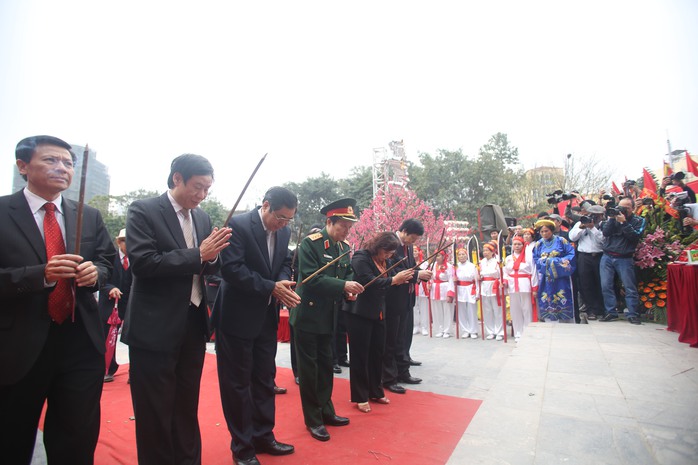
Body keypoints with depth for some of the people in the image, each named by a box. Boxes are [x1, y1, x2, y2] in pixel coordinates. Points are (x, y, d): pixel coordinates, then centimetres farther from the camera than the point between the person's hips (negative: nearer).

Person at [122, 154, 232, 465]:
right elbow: (142, 263, -19)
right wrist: (197, 254, -22)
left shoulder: (202, 217, 9)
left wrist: (212, 255, -12)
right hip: (155, 328, -5)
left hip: (194, 325, 6)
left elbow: (208, 269, 9)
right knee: (155, 413, 10)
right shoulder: (143, 211, -8)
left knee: (187, 407, 20)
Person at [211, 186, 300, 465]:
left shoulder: (284, 232, 3)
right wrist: (271, 287, -24)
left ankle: (263, 436, 35)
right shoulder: (238, 225, -17)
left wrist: (284, 282, -12)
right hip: (237, 317, -6)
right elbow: (231, 269, -23)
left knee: (265, 378, 17)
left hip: (266, 317, 7)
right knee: (237, 382, 9)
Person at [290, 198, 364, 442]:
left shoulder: (344, 247, 5)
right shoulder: (310, 243, -16)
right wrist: (342, 286, -29)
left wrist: (349, 290, -10)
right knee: (308, 367, 6)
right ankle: (313, 419, 22)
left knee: (325, 364, 18)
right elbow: (310, 278, -24)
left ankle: (326, 411, 34)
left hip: (328, 316, 7)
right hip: (308, 314, -6)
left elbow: (348, 273, 11)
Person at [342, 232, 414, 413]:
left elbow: (387, 283, 12)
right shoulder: (361, 257, -13)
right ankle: (360, 397, 17)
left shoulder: (383, 261, 11)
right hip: (359, 313, -7)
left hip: (378, 313, 8)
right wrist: (393, 280, -23)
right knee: (360, 355, 3)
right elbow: (368, 282, -25)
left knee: (377, 353, 14)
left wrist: (401, 279, -6)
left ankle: (375, 391, 30)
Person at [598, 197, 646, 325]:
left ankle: (633, 314, 8)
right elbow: (605, 232, -3)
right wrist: (611, 219, -11)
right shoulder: (613, 217, 10)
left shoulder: (639, 221, 4)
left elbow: (635, 236, -11)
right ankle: (611, 312, 8)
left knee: (630, 287, 0)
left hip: (625, 259, -2)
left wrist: (623, 222, -15)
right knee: (606, 286, 0)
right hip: (607, 257, 2)